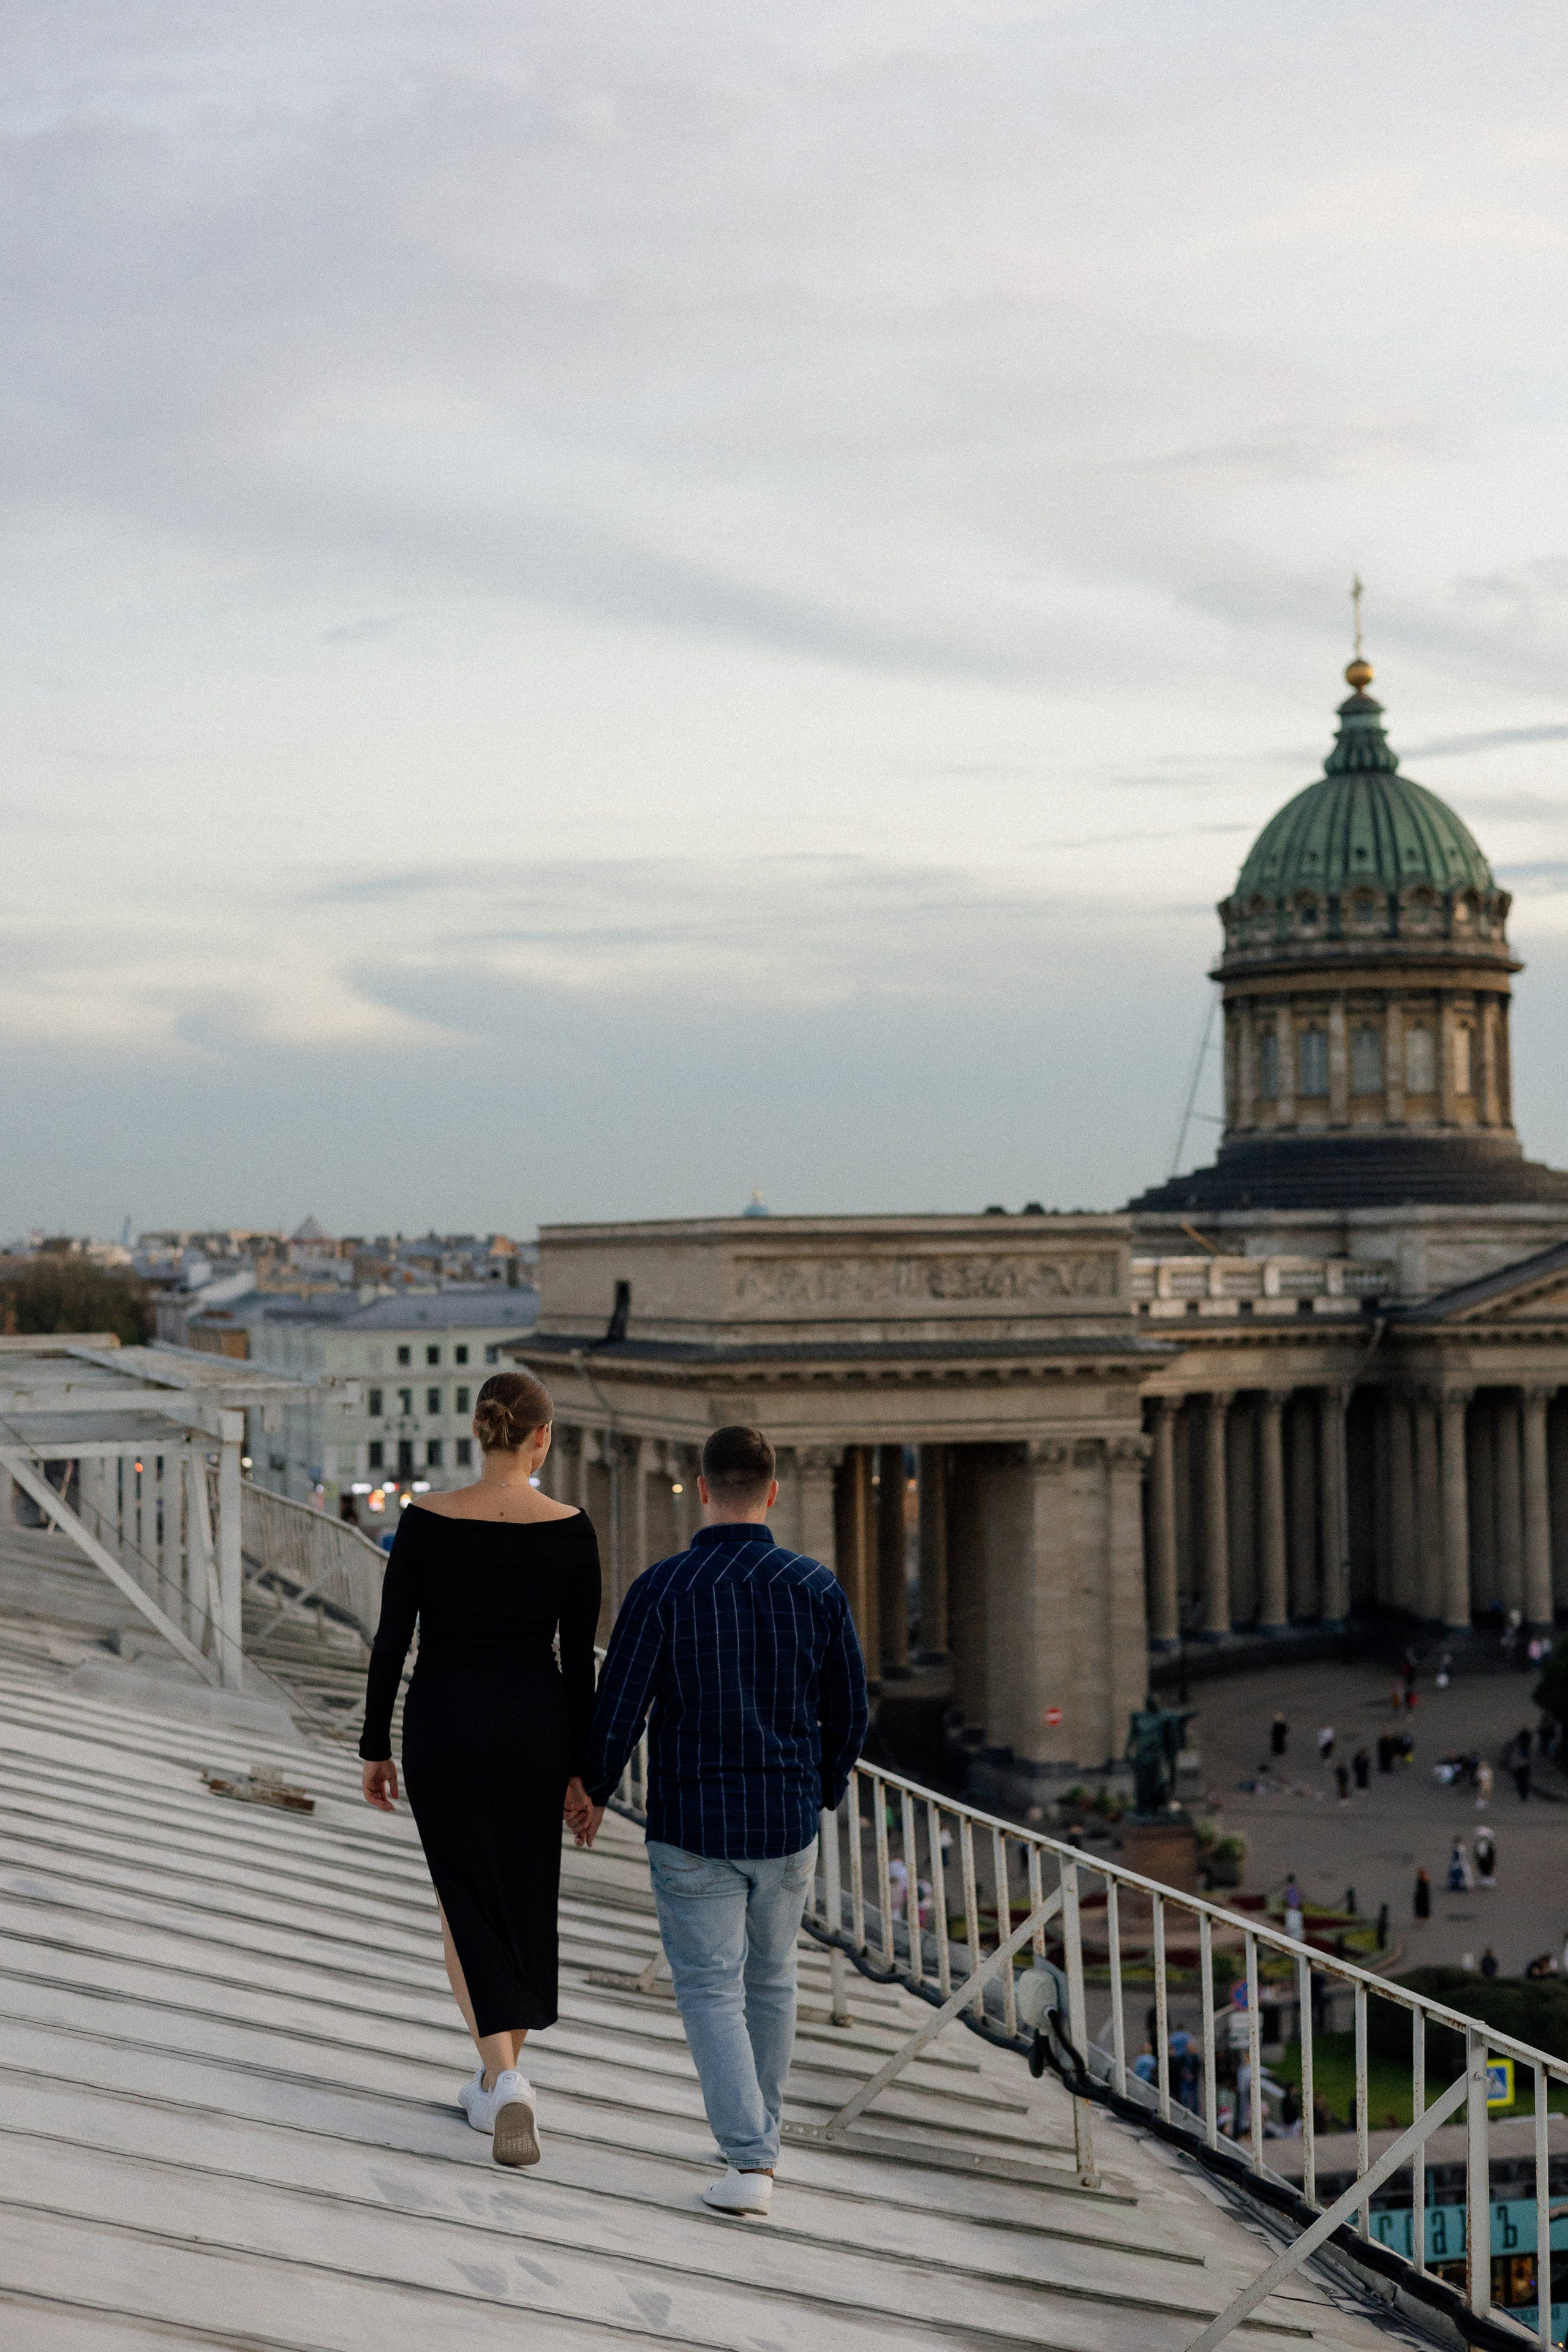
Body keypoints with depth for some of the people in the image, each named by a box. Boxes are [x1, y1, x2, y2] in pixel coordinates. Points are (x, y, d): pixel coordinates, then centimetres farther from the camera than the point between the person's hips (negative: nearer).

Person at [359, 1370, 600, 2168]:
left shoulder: (425, 1520, -10)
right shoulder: (571, 1531, -8)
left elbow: (389, 1643, -6)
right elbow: (580, 1659, -4)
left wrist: (375, 1747, 5)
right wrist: (580, 1767, 6)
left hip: (443, 1727, -1)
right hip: (536, 1727, 1)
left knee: (464, 1902, 8)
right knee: (522, 1901, 17)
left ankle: (506, 2079, -10)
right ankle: (495, 2084, 27)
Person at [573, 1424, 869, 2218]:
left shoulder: (661, 1587, -12)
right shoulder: (816, 1587, -5)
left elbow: (619, 1707, -10)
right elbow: (848, 1712, 3)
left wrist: (595, 1792, 7)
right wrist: (823, 1796, 19)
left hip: (692, 1825, -3)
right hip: (786, 1824, 3)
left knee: (711, 1988, 2)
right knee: (771, 1981, 20)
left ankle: (748, 2161, -10)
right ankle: (759, 2136, 34)